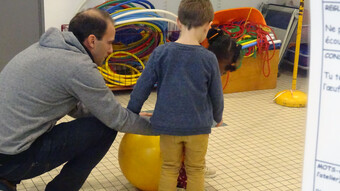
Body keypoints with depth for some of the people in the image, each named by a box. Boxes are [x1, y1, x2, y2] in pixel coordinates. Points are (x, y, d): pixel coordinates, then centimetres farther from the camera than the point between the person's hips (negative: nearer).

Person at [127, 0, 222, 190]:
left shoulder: (161, 53, -9)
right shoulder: (209, 58, -9)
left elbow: (142, 87, -5)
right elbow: (216, 94, 2)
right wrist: (217, 116, 21)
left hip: (168, 124, 1)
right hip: (198, 125, 0)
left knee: (170, 168, 16)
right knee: (195, 170, 15)